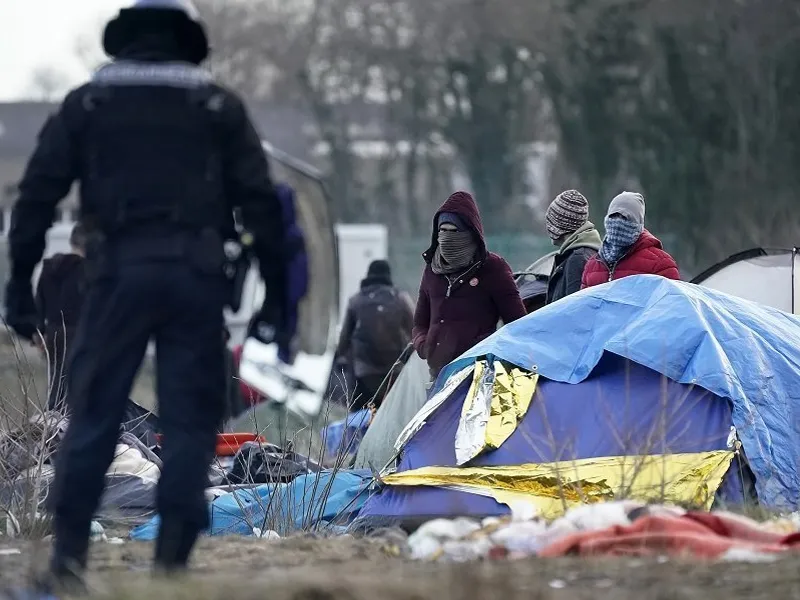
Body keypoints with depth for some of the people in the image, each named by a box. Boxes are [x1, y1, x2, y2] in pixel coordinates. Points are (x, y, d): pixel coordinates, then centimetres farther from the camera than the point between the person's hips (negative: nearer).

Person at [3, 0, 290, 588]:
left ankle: (69, 554, -5)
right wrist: (276, 289, 8)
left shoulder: (87, 104, 12)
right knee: (190, 417, 4)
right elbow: (259, 202, 6)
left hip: (120, 269, 0)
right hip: (197, 273, 0)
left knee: (94, 412, 3)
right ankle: (173, 558, 0)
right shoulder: (218, 106, 12)